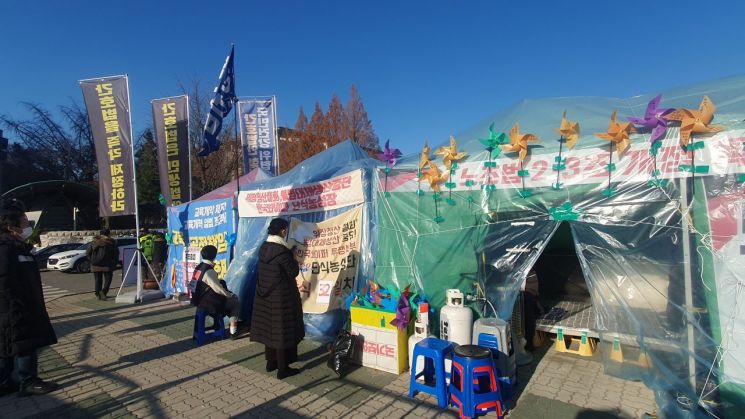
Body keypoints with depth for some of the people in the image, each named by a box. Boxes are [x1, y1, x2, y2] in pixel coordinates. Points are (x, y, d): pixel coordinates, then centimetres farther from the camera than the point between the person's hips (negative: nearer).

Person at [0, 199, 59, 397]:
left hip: (25, 308, 10)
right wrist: (20, 311, -22)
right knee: (25, 344, 0)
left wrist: (30, 308, 22)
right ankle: (28, 382, 11)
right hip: (16, 311, -10)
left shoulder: (18, 247, 12)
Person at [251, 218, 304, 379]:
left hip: (265, 294, 8)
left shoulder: (263, 247, 2)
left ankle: (271, 362, 31)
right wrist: (293, 259, 1)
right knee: (282, 329, 2)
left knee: (269, 327, 17)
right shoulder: (282, 251, -22)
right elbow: (294, 272, -16)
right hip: (281, 296, -8)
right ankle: (282, 369, 11)